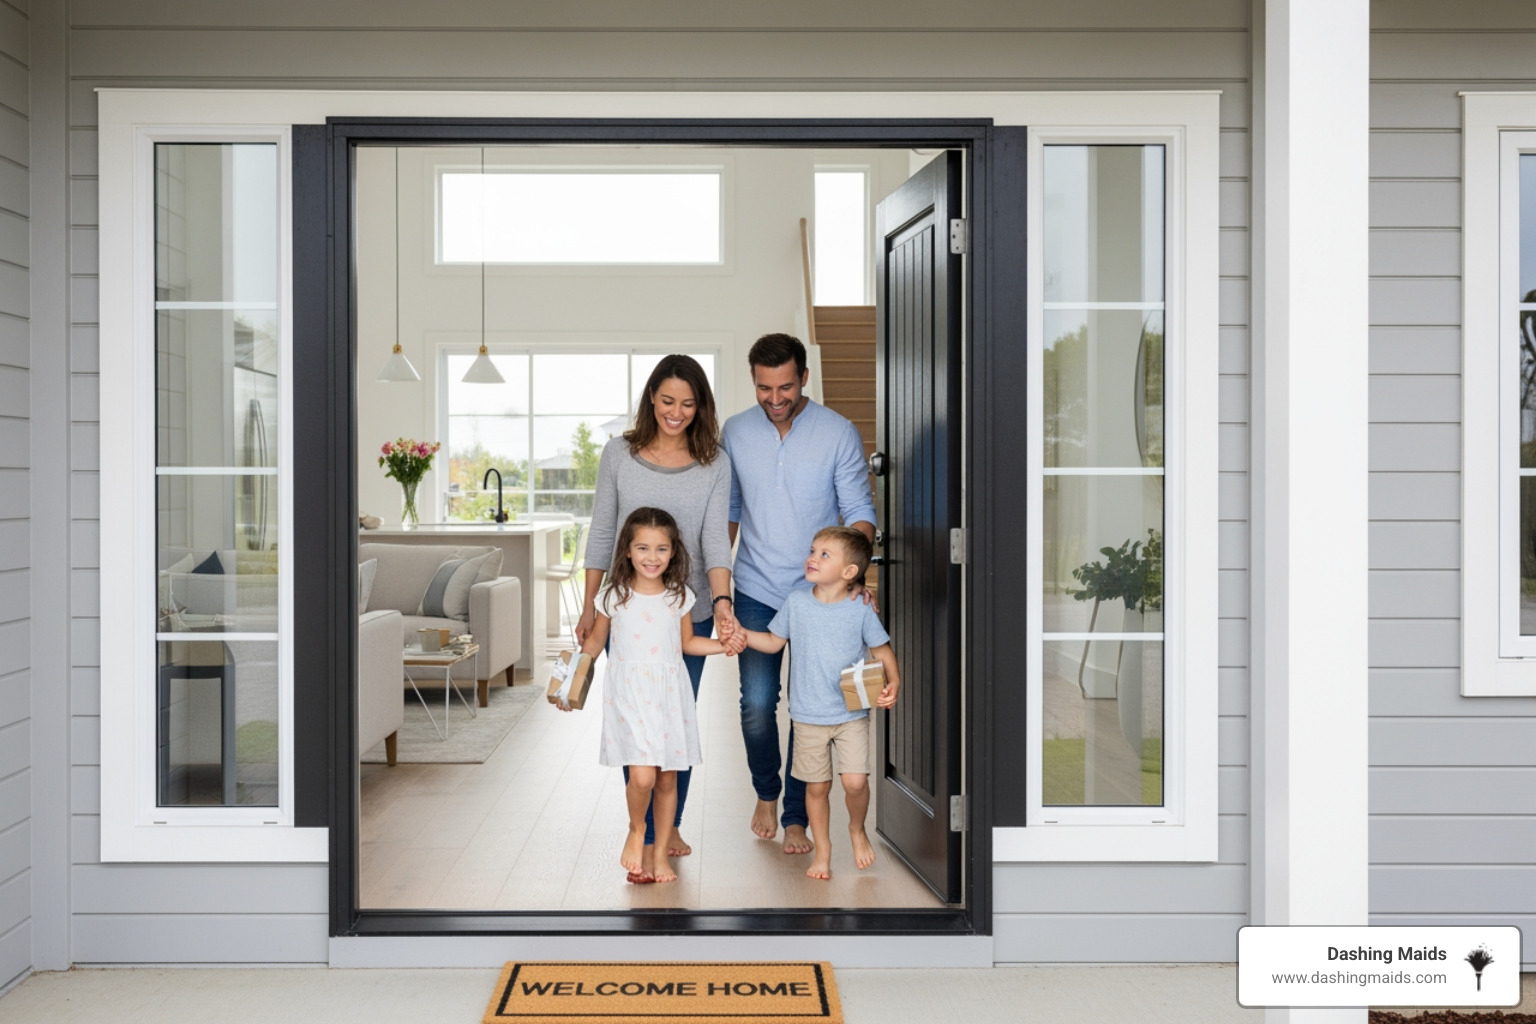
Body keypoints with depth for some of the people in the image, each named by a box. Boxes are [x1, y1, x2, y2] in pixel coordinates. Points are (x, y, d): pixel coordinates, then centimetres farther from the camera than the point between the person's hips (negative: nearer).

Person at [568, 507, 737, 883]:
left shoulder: (680, 596, 2)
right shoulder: (614, 596, -4)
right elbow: (595, 641, 8)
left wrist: (724, 645, 0)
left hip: (669, 693, 3)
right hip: (629, 694, -2)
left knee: (668, 779, 8)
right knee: (642, 776, -16)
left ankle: (661, 853, 24)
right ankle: (636, 830, 14)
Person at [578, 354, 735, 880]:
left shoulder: (714, 466, 0)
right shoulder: (619, 454, -1)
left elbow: (716, 540, -9)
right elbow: (601, 533, 4)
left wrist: (722, 602, -24)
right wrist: (589, 606, 3)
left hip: (690, 613, 1)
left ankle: (670, 823, 28)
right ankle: (645, 838, 10)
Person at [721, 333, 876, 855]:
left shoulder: (839, 434, -7)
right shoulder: (735, 432, 2)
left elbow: (860, 512, -6)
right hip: (756, 592, 2)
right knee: (757, 702, -1)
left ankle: (796, 817, 18)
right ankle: (766, 791, 27)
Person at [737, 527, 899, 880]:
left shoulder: (861, 609, -6)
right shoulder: (796, 603, 0)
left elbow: (882, 651, 2)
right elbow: (774, 642, 11)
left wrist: (893, 684, -13)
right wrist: (743, 635, -4)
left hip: (852, 715, -2)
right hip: (808, 717, 2)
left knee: (855, 781, -11)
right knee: (817, 787, 8)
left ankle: (857, 830, 20)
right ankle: (822, 850, 28)